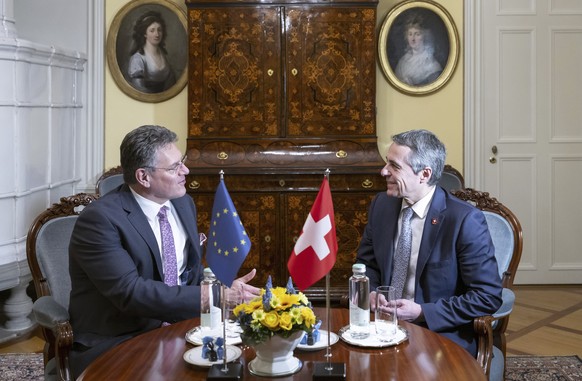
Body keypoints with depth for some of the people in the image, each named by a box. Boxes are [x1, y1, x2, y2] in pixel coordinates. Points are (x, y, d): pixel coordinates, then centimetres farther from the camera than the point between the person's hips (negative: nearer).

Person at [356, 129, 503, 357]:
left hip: (442, 333, -5)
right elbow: (366, 262, 18)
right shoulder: (381, 204, 3)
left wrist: (422, 312, -17)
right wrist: (371, 293, -5)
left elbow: (488, 297, -13)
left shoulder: (465, 220, -15)